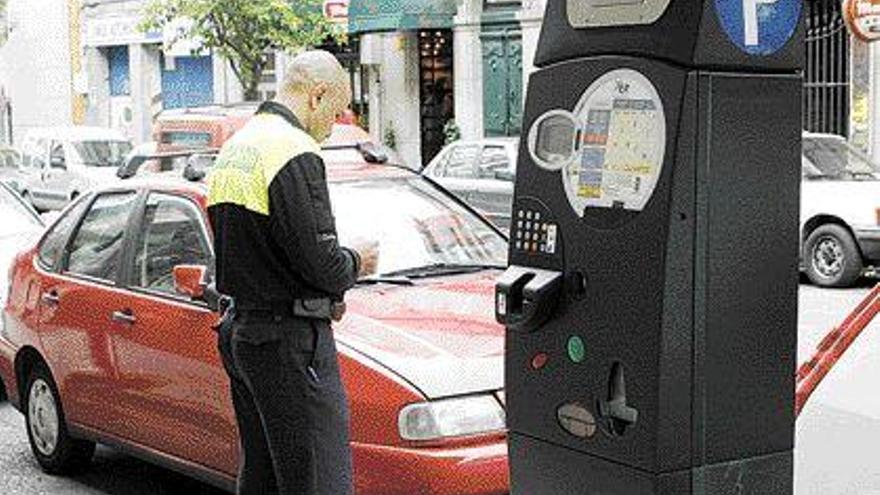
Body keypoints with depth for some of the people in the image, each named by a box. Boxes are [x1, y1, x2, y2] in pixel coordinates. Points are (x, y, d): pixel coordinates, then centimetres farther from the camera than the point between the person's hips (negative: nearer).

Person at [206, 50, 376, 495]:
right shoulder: (294, 152, -15)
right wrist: (356, 264, 1)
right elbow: (318, 258, -20)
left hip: (239, 330, 10)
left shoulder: (234, 147, 16)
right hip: (289, 340, -10)